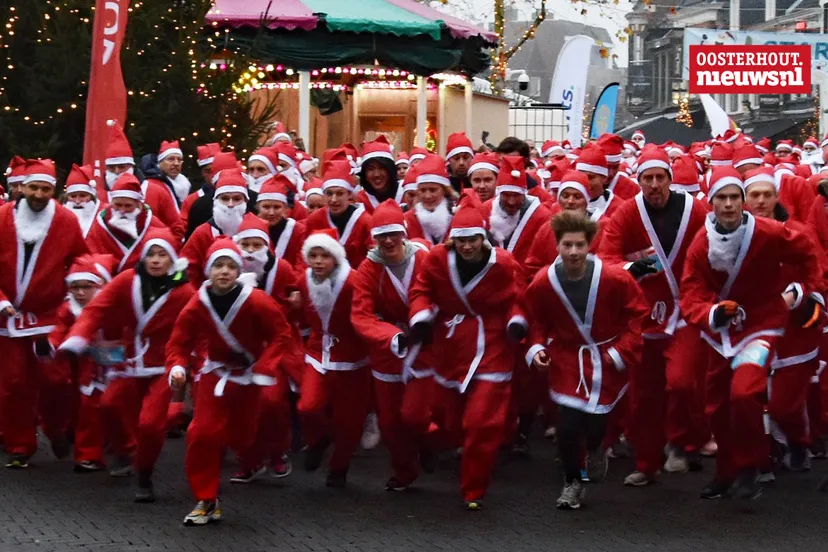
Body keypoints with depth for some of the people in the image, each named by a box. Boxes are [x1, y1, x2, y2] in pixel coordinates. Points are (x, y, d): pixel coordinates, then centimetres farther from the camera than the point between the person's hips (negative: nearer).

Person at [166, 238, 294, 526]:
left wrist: (264, 368, -21)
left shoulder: (256, 301, -22)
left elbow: (282, 334, -14)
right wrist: (177, 367, -26)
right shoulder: (197, 305, -14)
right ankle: (207, 501, 0)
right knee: (202, 434, -9)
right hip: (215, 375, 2)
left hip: (249, 376, -2)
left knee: (244, 435, 5)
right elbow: (179, 342, -6)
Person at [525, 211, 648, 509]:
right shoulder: (542, 283, -14)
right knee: (567, 423, -11)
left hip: (607, 360, 0)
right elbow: (536, 321, 4)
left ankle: (594, 449, 40)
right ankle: (571, 482, 15)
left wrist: (623, 350, -11)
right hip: (566, 358, 1)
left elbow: (638, 314, -5)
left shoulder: (615, 278, -19)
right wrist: (536, 347, -11)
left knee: (595, 423, -1)